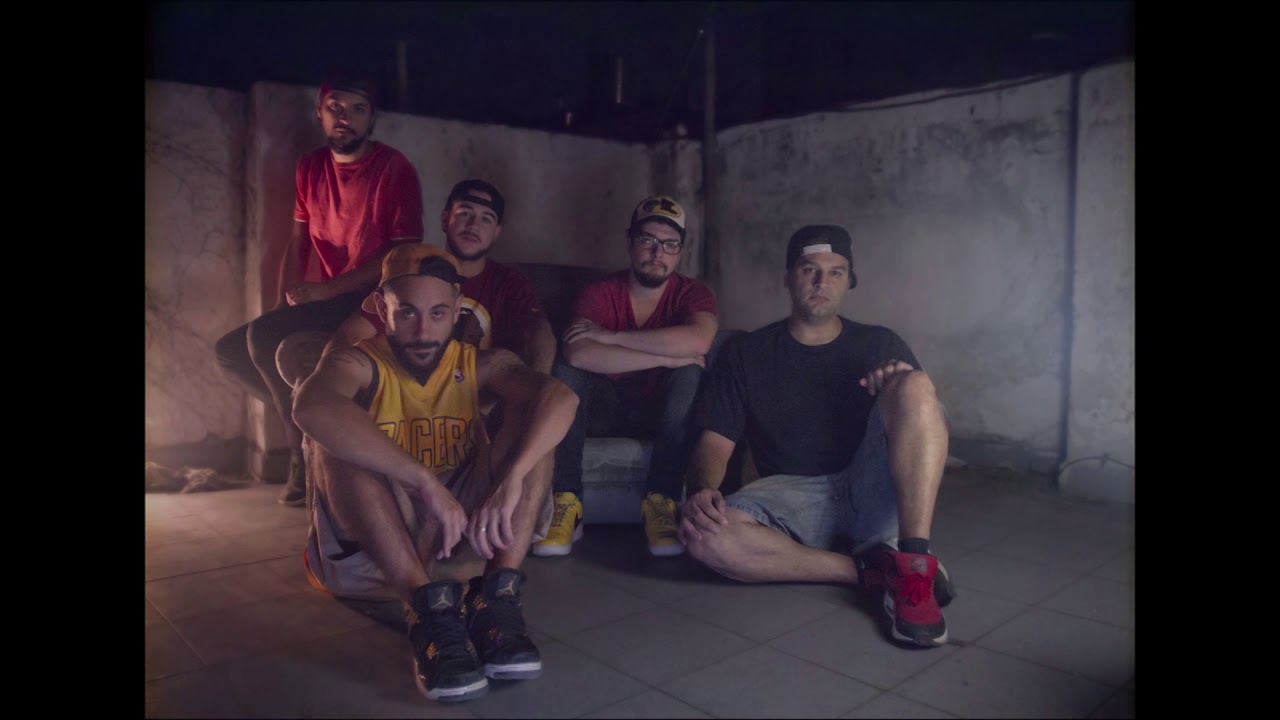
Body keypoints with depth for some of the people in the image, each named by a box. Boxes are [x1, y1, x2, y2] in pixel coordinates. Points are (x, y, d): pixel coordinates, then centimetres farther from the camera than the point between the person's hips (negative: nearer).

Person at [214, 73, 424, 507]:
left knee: (263, 336, -25)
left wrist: (322, 291, -20)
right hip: (325, 302, 8)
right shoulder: (310, 167, 10)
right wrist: (283, 303, 0)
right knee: (229, 352, 4)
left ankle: (306, 451, -8)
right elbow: (298, 241, 14)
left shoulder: (393, 168, -11)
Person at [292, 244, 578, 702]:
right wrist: (427, 483, -43)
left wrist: (510, 477, -39)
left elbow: (560, 397, -22)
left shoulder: (480, 365, -2)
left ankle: (497, 601, -27)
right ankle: (429, 609, -34)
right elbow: (312, 408, -37)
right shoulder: (358, 365, -11)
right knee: (339, 435, -27)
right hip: (369, 553, -2)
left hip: (465, 543, 2)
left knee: (533, 425, -15)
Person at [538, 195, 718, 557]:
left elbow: (698, 340, -34)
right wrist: (667, 357, -32)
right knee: (563, 373, -27)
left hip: (662, 409, 0)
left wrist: (610, 336, -29)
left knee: (691, 374, -30)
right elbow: (579, 355, -32)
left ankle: (660, 503, -28)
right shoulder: (599, 293, -10)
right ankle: (566, 505, -26)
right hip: (605, 405, 0)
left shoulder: (692, 293, -8)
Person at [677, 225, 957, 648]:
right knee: (705, 537, -31)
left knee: (914, 385, -24)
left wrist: (904, 387, -16)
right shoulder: (747, 354, 12)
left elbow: (922, 406, 7)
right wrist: (703, 489, -19)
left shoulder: (879, 344, 15)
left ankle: (913, 567, -28)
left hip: (871, 496, 1)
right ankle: (870, 570, -19)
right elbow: (714, 442, 4)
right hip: (792, 498, 0)